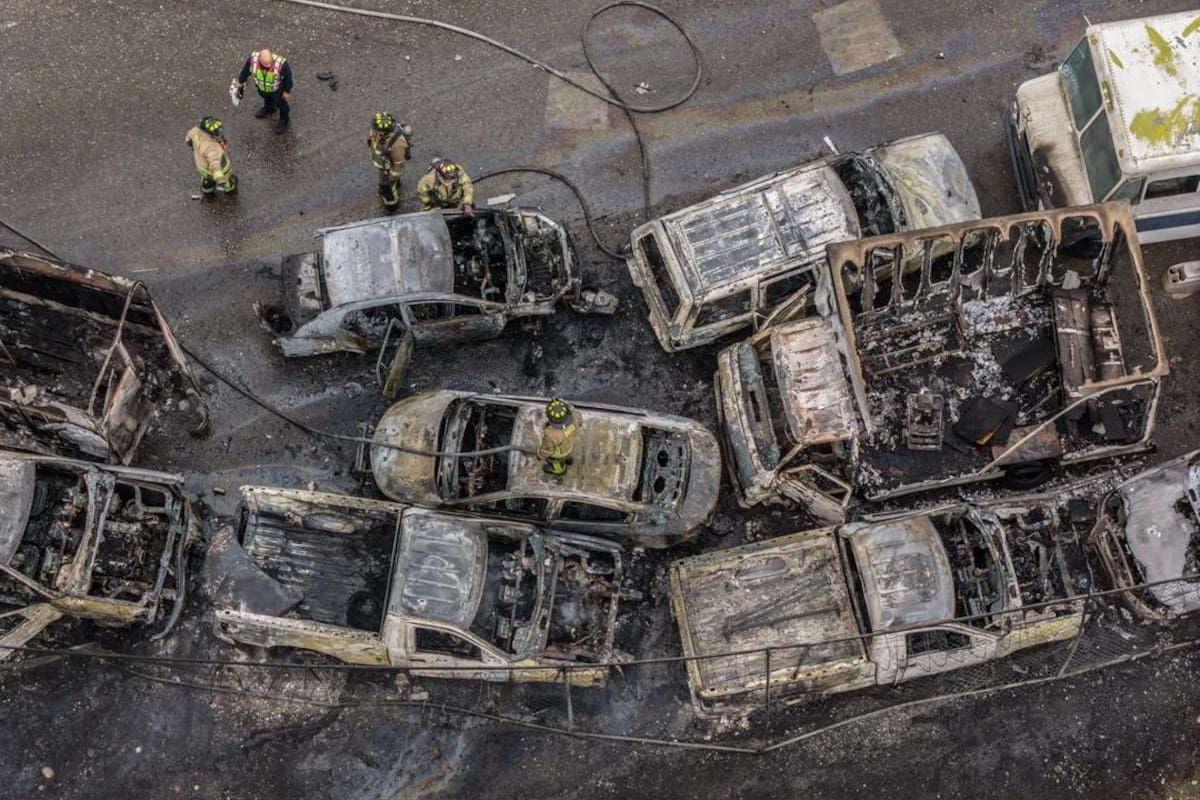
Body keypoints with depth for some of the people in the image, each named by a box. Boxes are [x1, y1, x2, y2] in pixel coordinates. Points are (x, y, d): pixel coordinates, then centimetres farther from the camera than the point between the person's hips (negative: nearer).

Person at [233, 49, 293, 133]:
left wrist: (287, 91, -8)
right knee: (266, 97, 35)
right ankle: (269, 108, 71)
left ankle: (284, 120, 58)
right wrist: (240, 81, 4)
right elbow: (246, 69, -13)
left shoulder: (281, 64, -45)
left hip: (277, 90, -3)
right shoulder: (253, 59, -37)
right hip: (261, 87, 3)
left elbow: (288, 76, -22)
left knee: (280, 103, 26)